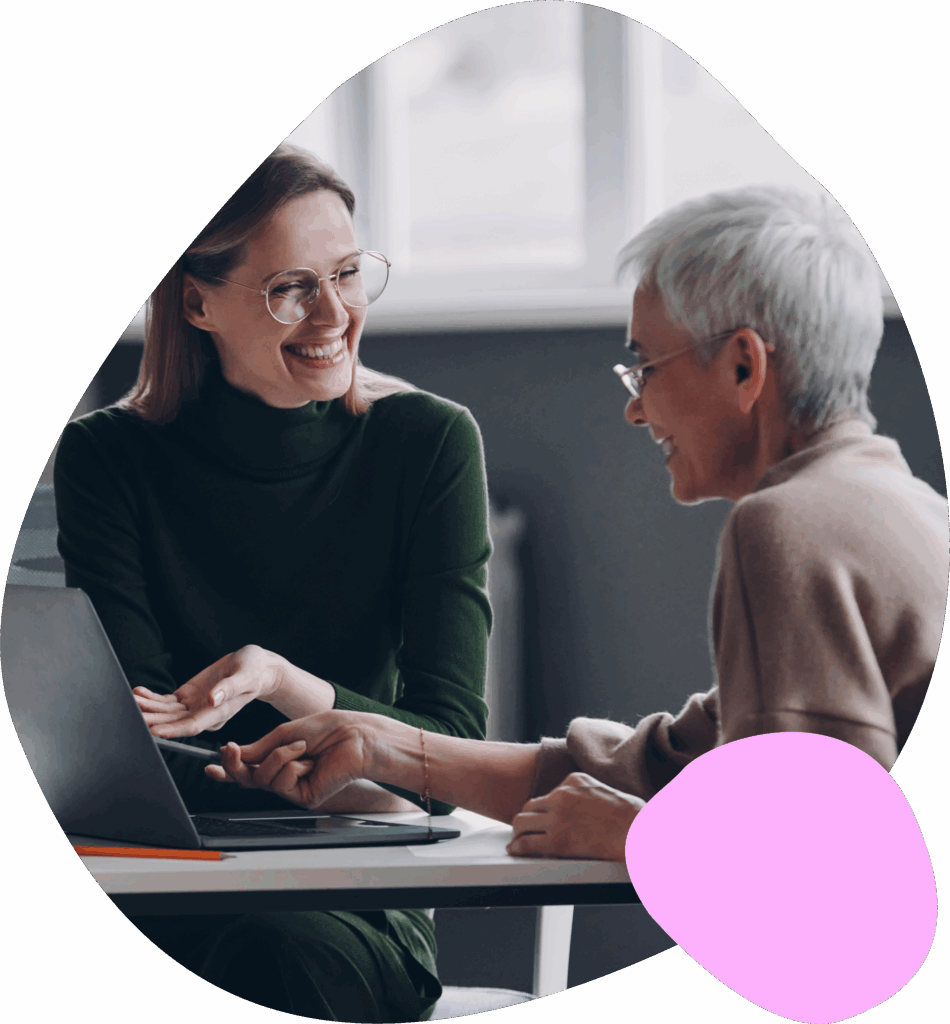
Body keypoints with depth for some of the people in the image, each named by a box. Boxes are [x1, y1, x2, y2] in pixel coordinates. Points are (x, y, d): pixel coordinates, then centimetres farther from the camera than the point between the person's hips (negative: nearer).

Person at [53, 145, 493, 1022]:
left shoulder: (428, 443, 1)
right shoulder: (108, 457, 2)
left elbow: (449, 754, -5)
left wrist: (284, 683, -24)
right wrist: (327, 793, -21)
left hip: (361, 913, -1)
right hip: (170, 898, 1)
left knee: (279, 947, -36)